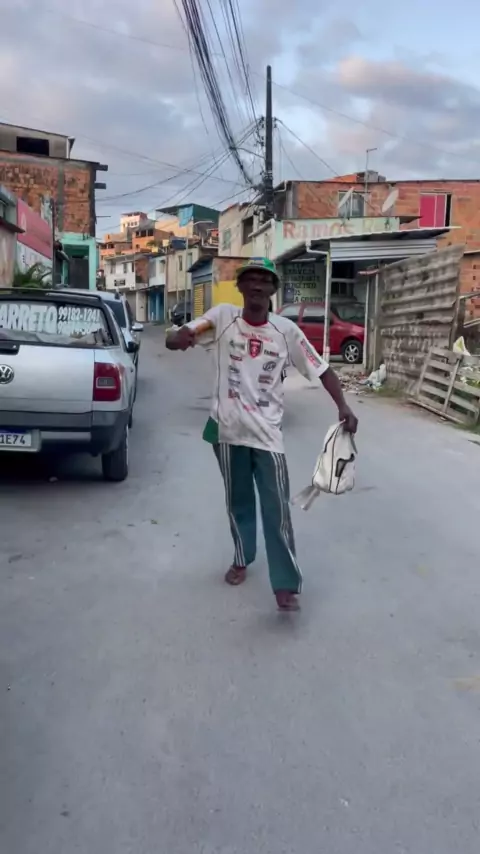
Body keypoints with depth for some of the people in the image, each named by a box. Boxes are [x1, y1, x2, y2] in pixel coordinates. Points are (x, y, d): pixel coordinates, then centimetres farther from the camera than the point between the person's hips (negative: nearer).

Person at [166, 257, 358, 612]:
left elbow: (320, 369, -1)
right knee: (238, 500, 18)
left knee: (277, 508, -2)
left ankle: (287, 585, 6)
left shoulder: (286, 329, -4)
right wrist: (180, 338, -36)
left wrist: (343, 406, -15)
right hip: (228, 428, 1)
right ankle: (242, 559, 40)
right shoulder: (222, 316, -5)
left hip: (267, 432, -1)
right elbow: (173, 339, -10)